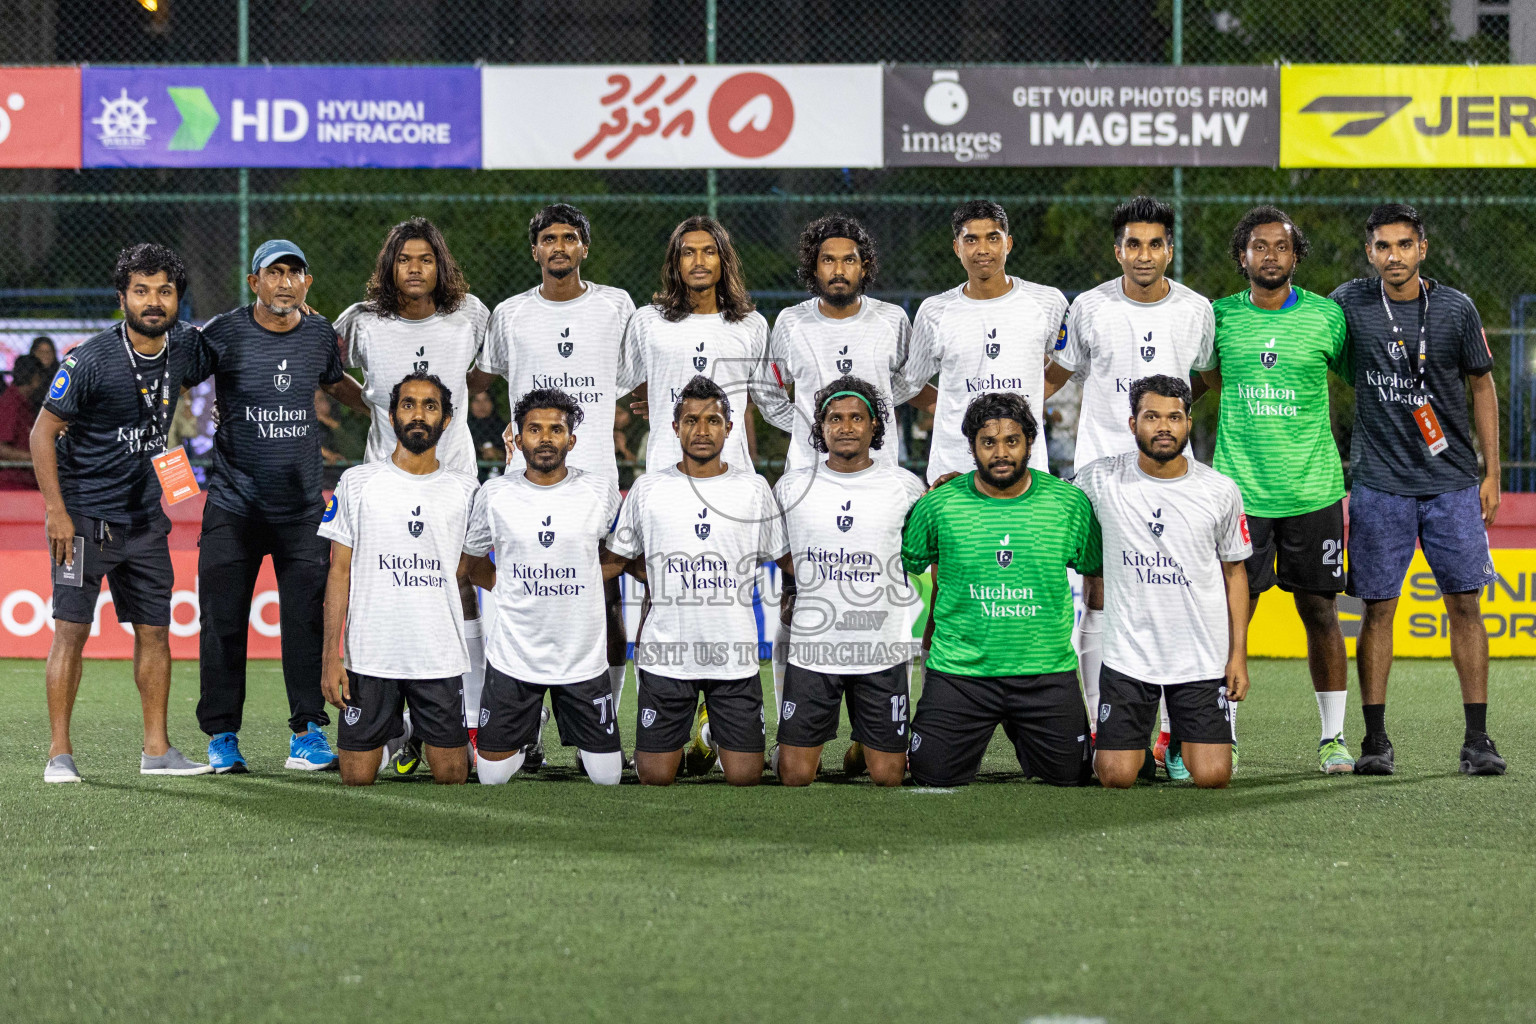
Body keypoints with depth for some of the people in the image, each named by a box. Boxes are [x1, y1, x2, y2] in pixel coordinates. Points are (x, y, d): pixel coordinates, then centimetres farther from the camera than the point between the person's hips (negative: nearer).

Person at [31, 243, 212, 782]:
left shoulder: (184, 347, 0)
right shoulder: (91, 361, -16)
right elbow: (43, 433, -10)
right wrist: (56, 512, -16)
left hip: (146, 517, 6)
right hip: (85, 516, -5)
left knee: (154, 631, 7)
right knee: (71, 630, -7)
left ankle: (157, 748, 15)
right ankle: (60, 753, -3)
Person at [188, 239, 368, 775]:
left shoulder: (320, 334, 5)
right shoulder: (224, 334, -7)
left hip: (302, 506, 2)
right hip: (234, 506, -2)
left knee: (308, 620, -1)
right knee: (223, 620, 1)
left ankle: (307, 734, 6)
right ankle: (222, 736, 11)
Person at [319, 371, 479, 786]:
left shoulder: (465, 489, 7)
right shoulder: (358, 482, 3)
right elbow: (340, 572, 2)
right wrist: (331, 655, -4)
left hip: (441, 658, 1)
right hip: (370, 656, -1)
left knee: (452, 777, 0)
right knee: (357, 779, 0)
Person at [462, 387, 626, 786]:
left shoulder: (602, 490, -4)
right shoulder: (495, 495, -3)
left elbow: (619, 556, 12)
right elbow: (472, 560, 13)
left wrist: (575, 585, 1)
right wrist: (509, 591, 3)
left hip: (583, 658, 0)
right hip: (513, 658, 0)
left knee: (607, 776, 1)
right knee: (493, 776, 3)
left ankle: (582, 744, 35)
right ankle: (525, 737, 36)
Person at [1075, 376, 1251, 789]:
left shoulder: (1221, 491, -1)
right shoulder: (1101, 479, -4)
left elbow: (1234, 572, 8)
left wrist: (1238, 655, 2)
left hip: (1202, 657, 0)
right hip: (1128, 655, 0)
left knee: (1212, 777, -9)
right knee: (1116, 777, -8)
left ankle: (1187, 743, 28)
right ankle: (1136, 746, 29)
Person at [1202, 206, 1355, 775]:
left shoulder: (1325, 316, 1)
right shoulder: (1221, 317, 3)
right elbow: (1207, 378, 19)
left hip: (1313, 491, 0)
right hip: (1239, 488, 1)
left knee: (1319, 611, 3)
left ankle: (1333, 737, 13)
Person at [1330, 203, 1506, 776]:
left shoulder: (1456, 310, 0)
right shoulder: (1349, 304, 0)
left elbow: (1481, 386, 8)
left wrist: (1492, 472, 5)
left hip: (1452, 482, 0)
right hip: (1379, 485, 0)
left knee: (1465, 604, -1)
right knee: (1378, 609, -1)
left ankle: (1477, 740, 3)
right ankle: (1375, 742, 5)